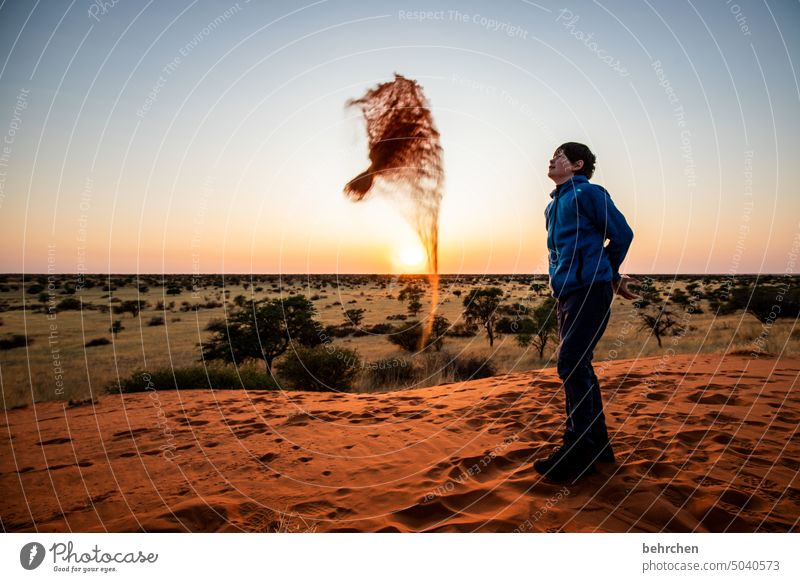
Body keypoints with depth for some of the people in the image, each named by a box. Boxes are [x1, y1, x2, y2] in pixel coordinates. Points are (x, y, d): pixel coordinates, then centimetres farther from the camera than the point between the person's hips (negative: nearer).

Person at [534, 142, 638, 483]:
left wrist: (607, 275, 11)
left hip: (589, 291, -9)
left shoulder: (587, 193, -5)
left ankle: (578, 451, -6)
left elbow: (622, 234, -2)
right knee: (579, 368, 10)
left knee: (572, 366, -13)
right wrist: (610, 277, 22)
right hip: (566, 294, 9)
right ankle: (597, 445, 21)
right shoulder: (553, 205, 20)